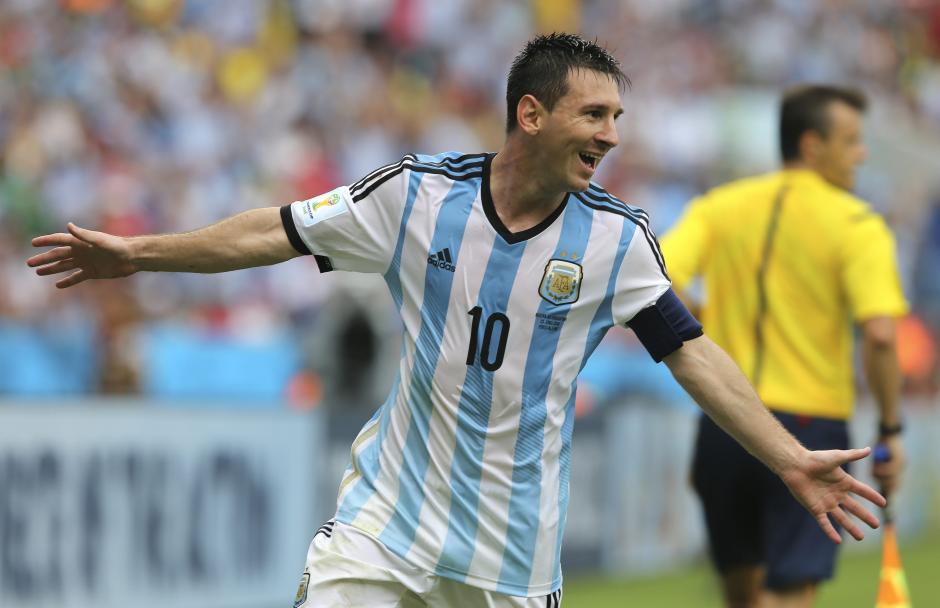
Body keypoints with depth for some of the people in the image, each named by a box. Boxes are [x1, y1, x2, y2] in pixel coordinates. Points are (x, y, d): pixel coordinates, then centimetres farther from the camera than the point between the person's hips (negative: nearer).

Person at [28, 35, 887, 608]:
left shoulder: (616, 237, -7)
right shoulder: (420, 194, -7)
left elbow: (693, 354, -4)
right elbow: (280, 233, 1)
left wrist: (791, 459, -10)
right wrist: (141, 253, 0)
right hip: (390, 510, 0)